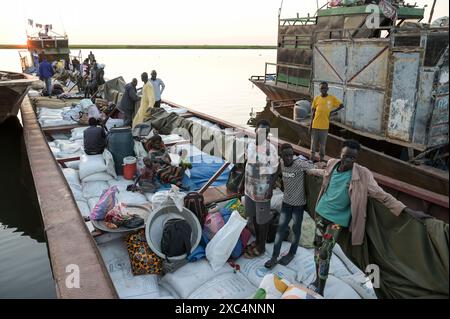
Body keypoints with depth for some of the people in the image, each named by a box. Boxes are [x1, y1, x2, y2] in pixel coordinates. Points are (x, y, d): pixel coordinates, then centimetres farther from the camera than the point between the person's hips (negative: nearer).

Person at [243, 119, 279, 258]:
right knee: (253, 216, 20)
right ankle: (257, 240, 40)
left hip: (262, 190, -6)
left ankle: (261, 247, 25)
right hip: (250, 188, 6)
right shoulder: (249, 145, 0)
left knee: (262, 219, 8)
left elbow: (274, 171, -12)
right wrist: (245, 183, 14)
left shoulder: (271, 148, -17)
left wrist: (270, 188, -16)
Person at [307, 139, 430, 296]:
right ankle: (317, 280, 34)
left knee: (324, 253, -8)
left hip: (337, 219, -5)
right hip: (320, 212, 5)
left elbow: (381, 195, -17)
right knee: (317, 246, 15)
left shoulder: (362, 174, -17)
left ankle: (320, 290, 9)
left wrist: (408, 210, -23)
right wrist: (310, 171, 37)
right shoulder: (332, 164, -4)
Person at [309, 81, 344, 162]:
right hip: (315, 125, 1)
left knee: (323, 144, 6)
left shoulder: (332, 98, -1)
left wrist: (333, 111, -5)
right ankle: (312, 156, 18)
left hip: (325, 126, -1)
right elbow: (313, 112, 7)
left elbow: (341, 105, 6)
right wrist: (310, 124, 5)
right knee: (313, 142, 7)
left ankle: (321, 158, 16)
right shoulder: (316, 98, 4)